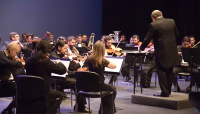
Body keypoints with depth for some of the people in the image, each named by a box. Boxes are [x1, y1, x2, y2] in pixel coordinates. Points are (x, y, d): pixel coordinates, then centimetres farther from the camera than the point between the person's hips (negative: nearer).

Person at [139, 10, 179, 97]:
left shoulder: (153, 25, -10)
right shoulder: (172, 21, 5)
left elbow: (148, 39, -7)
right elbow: (176, 34, 14)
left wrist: (141, 48, 7)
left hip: (161, 51, -6)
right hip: (172, 50, 6)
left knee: (161, 71, 2)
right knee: (169, 71, 15)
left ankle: (165, 92, 1)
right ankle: (168, 90, 23)